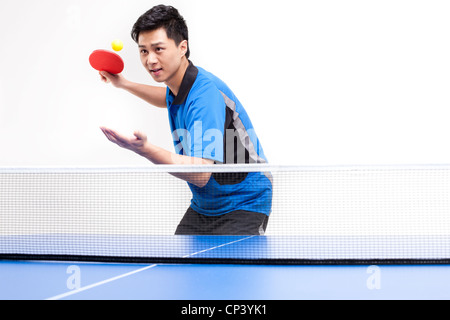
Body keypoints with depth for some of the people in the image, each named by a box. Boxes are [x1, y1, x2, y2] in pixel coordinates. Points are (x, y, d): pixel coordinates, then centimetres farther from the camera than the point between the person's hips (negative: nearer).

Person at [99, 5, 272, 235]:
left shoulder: (206, 93, -27)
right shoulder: (178, 84, 1)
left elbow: (201, 174, -37)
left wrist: (145, 149, -47)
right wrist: (124, 84, 24)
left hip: (243, 206, -9)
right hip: (202, 207, 9)